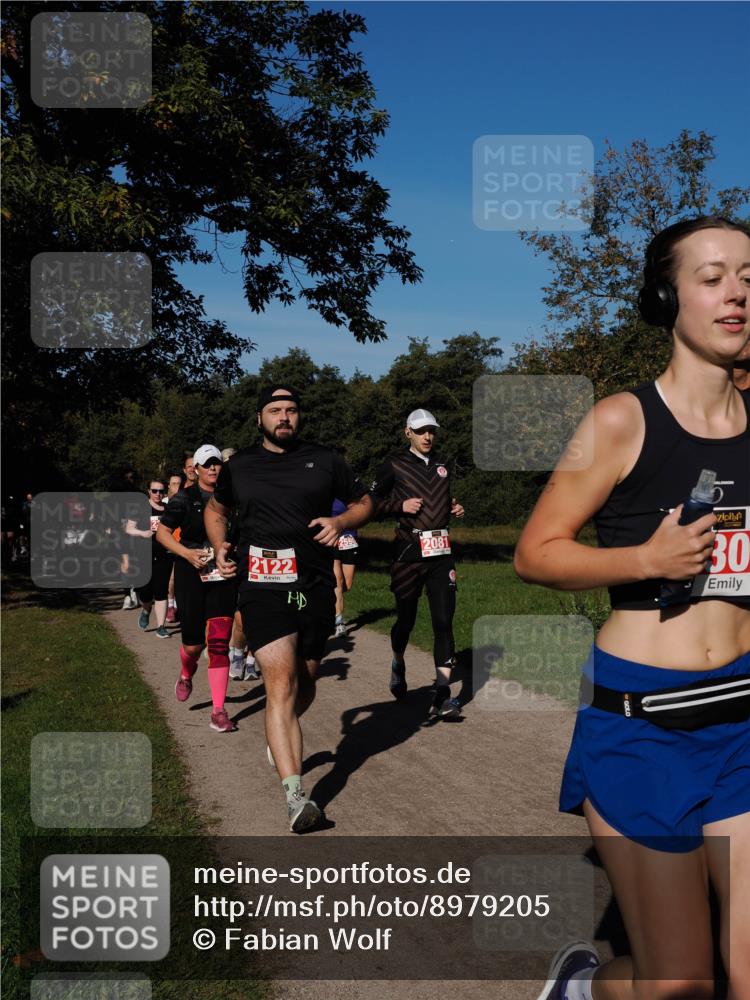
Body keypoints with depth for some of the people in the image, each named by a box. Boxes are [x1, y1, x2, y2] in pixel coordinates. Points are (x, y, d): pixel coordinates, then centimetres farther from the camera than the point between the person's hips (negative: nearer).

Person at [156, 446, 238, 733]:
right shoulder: (184, 498, -2)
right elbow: (162, 533, -1)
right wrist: (187, 553, -15)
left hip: (223, 576, 1)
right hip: (191, 575, -1)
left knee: (219, 643, -7)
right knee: (194, 643, 5)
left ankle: (219, 712, -1)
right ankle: (185, 676, 42)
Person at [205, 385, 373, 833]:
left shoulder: (325, 460, 6)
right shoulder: (240, 466, 9)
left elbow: (364, 501, 15)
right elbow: (216, 509, 26)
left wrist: (341, 521, -6)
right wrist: (220, 547, 7)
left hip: (316, 588, 2)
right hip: (263, 588, -2)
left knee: (305, 684, 14)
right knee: (281, 683, -15)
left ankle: (281, 738, 47)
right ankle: (296, 796, -20)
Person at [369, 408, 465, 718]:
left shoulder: (442, 465, 18)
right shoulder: (395, 465, 2)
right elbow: (372, 501, 3)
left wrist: (455, 508, 11)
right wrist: (400, 505, -12)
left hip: (441, 552, 3)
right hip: (409, 550, -3)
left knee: (444, 621, -7)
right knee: (406, 618, 7)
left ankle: (442, 694, -8)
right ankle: (398, 663, 39)